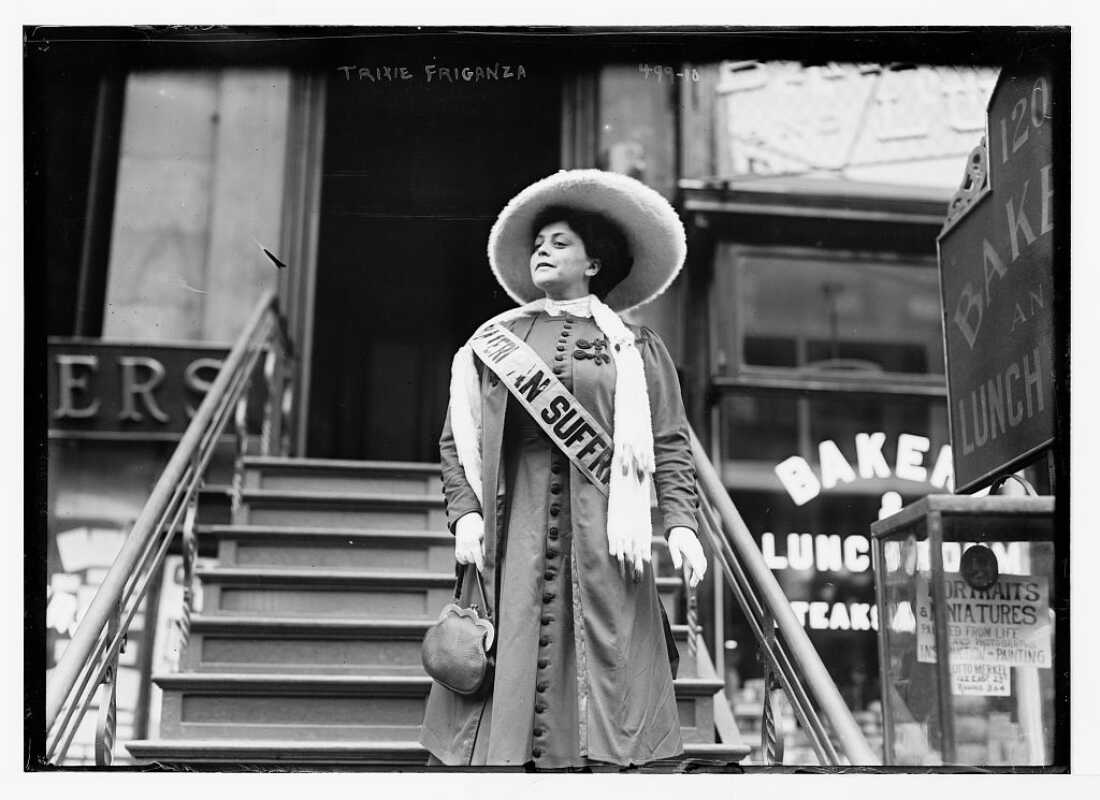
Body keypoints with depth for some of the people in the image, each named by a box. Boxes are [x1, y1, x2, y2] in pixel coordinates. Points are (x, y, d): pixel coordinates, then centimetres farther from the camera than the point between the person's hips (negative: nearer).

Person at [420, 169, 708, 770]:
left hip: (602, 537, -1)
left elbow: (669, 445, 4)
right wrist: (464, 513, -3)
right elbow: (456, 441, 12)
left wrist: (680, 523, -9)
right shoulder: (492, 341, 16)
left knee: (603, 703, -3)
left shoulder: (635, 347, 11)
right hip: (514, 534, 2)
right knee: (510, 675, -3)